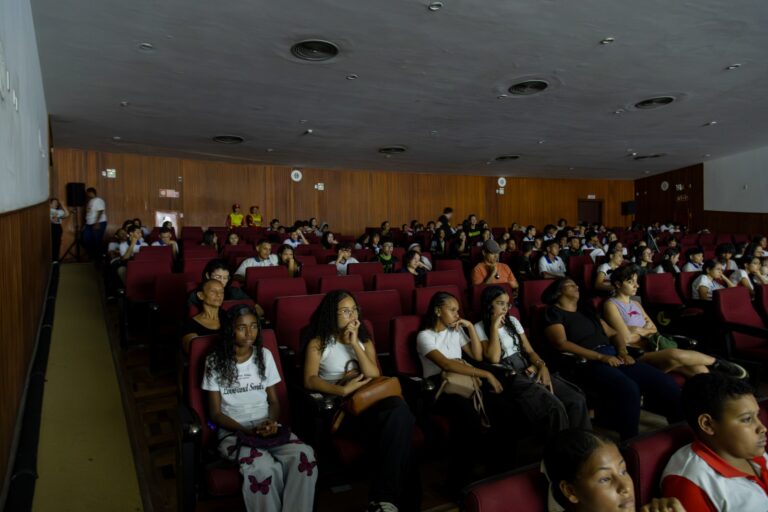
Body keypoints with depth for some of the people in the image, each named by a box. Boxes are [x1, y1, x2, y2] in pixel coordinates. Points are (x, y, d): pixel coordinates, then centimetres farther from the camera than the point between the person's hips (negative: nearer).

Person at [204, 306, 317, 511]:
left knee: (304, 456, -29)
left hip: (265, 427, 3)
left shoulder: (264, 355, 7)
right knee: (263, 467, -36)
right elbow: (215, 413, 0)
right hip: (233, 431, -3)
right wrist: (246, 430, -15)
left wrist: (272, 421, -11)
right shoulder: (215, 361, -2)